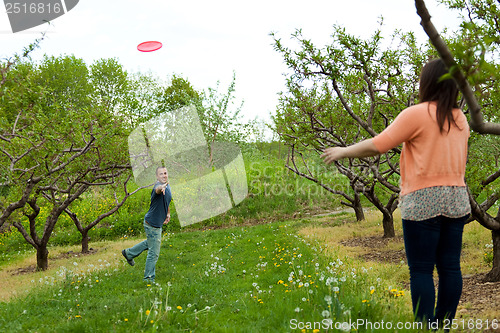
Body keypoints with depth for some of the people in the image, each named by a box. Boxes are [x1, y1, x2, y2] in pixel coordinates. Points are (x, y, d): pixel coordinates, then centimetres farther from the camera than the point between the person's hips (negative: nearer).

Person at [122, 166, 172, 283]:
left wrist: (168, 213, 16)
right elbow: (157, 189, -51)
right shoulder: (158, 185, -24)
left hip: (157, 223, 10)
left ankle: (129, 253, 48)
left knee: (150, 243, 31)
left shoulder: (167, 186, 5)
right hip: (152, 223, -9)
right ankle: (149, 278, 12)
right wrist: (161, 187, -73)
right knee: (154, 252, -1)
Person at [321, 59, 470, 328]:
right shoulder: (460, 119, 12)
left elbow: (376, 146, -9)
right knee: (449, 267, 8)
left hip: (424, 201, -7)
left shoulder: (416, 114, -9)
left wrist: (343, 151, 4)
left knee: (421, 270, -1)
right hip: (457, 199, 7)